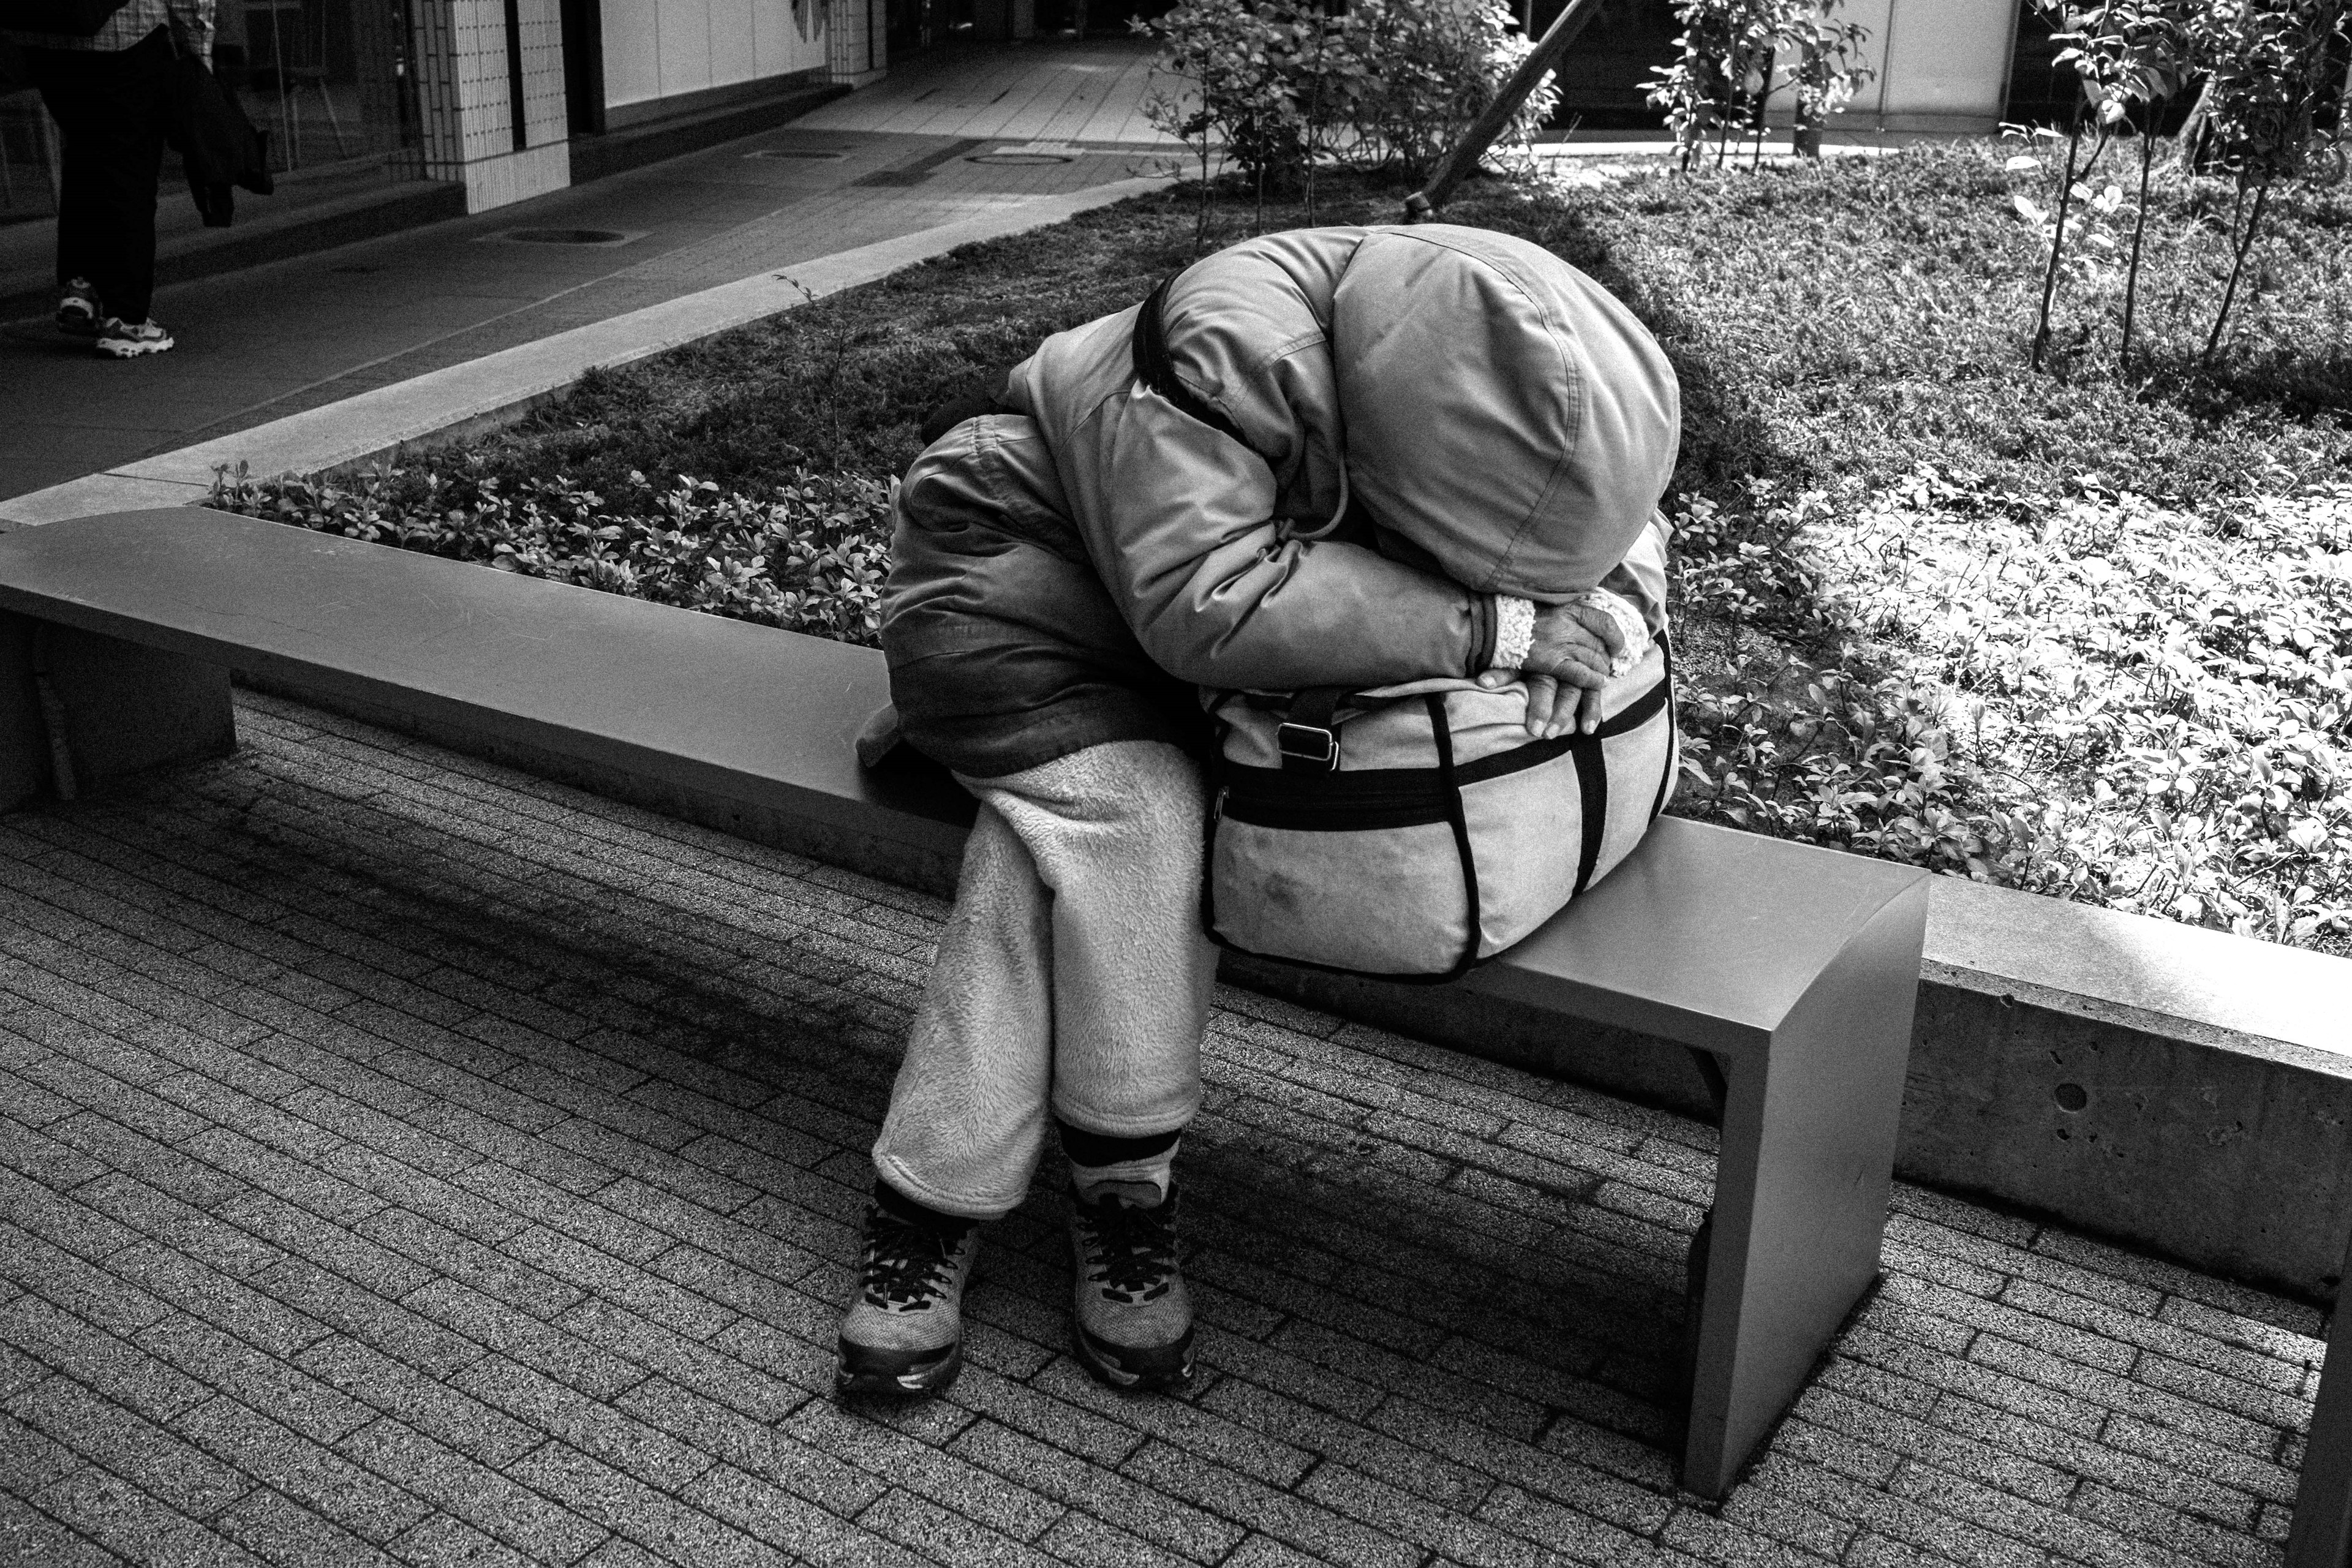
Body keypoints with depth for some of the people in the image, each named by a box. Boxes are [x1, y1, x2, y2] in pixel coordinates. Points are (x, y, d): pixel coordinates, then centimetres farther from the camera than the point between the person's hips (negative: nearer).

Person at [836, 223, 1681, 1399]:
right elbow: (1208, 601, -50)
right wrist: (1484, 626, -48)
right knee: (1117, 814, -28)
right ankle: (1122, 1187, -18)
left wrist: (1602, 605, -30)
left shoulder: (1501, 383, -18)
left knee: (1055, 848, -19)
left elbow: (1628, 529, -5)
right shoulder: (1229, 360, -40)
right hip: (1010, 555, -6)